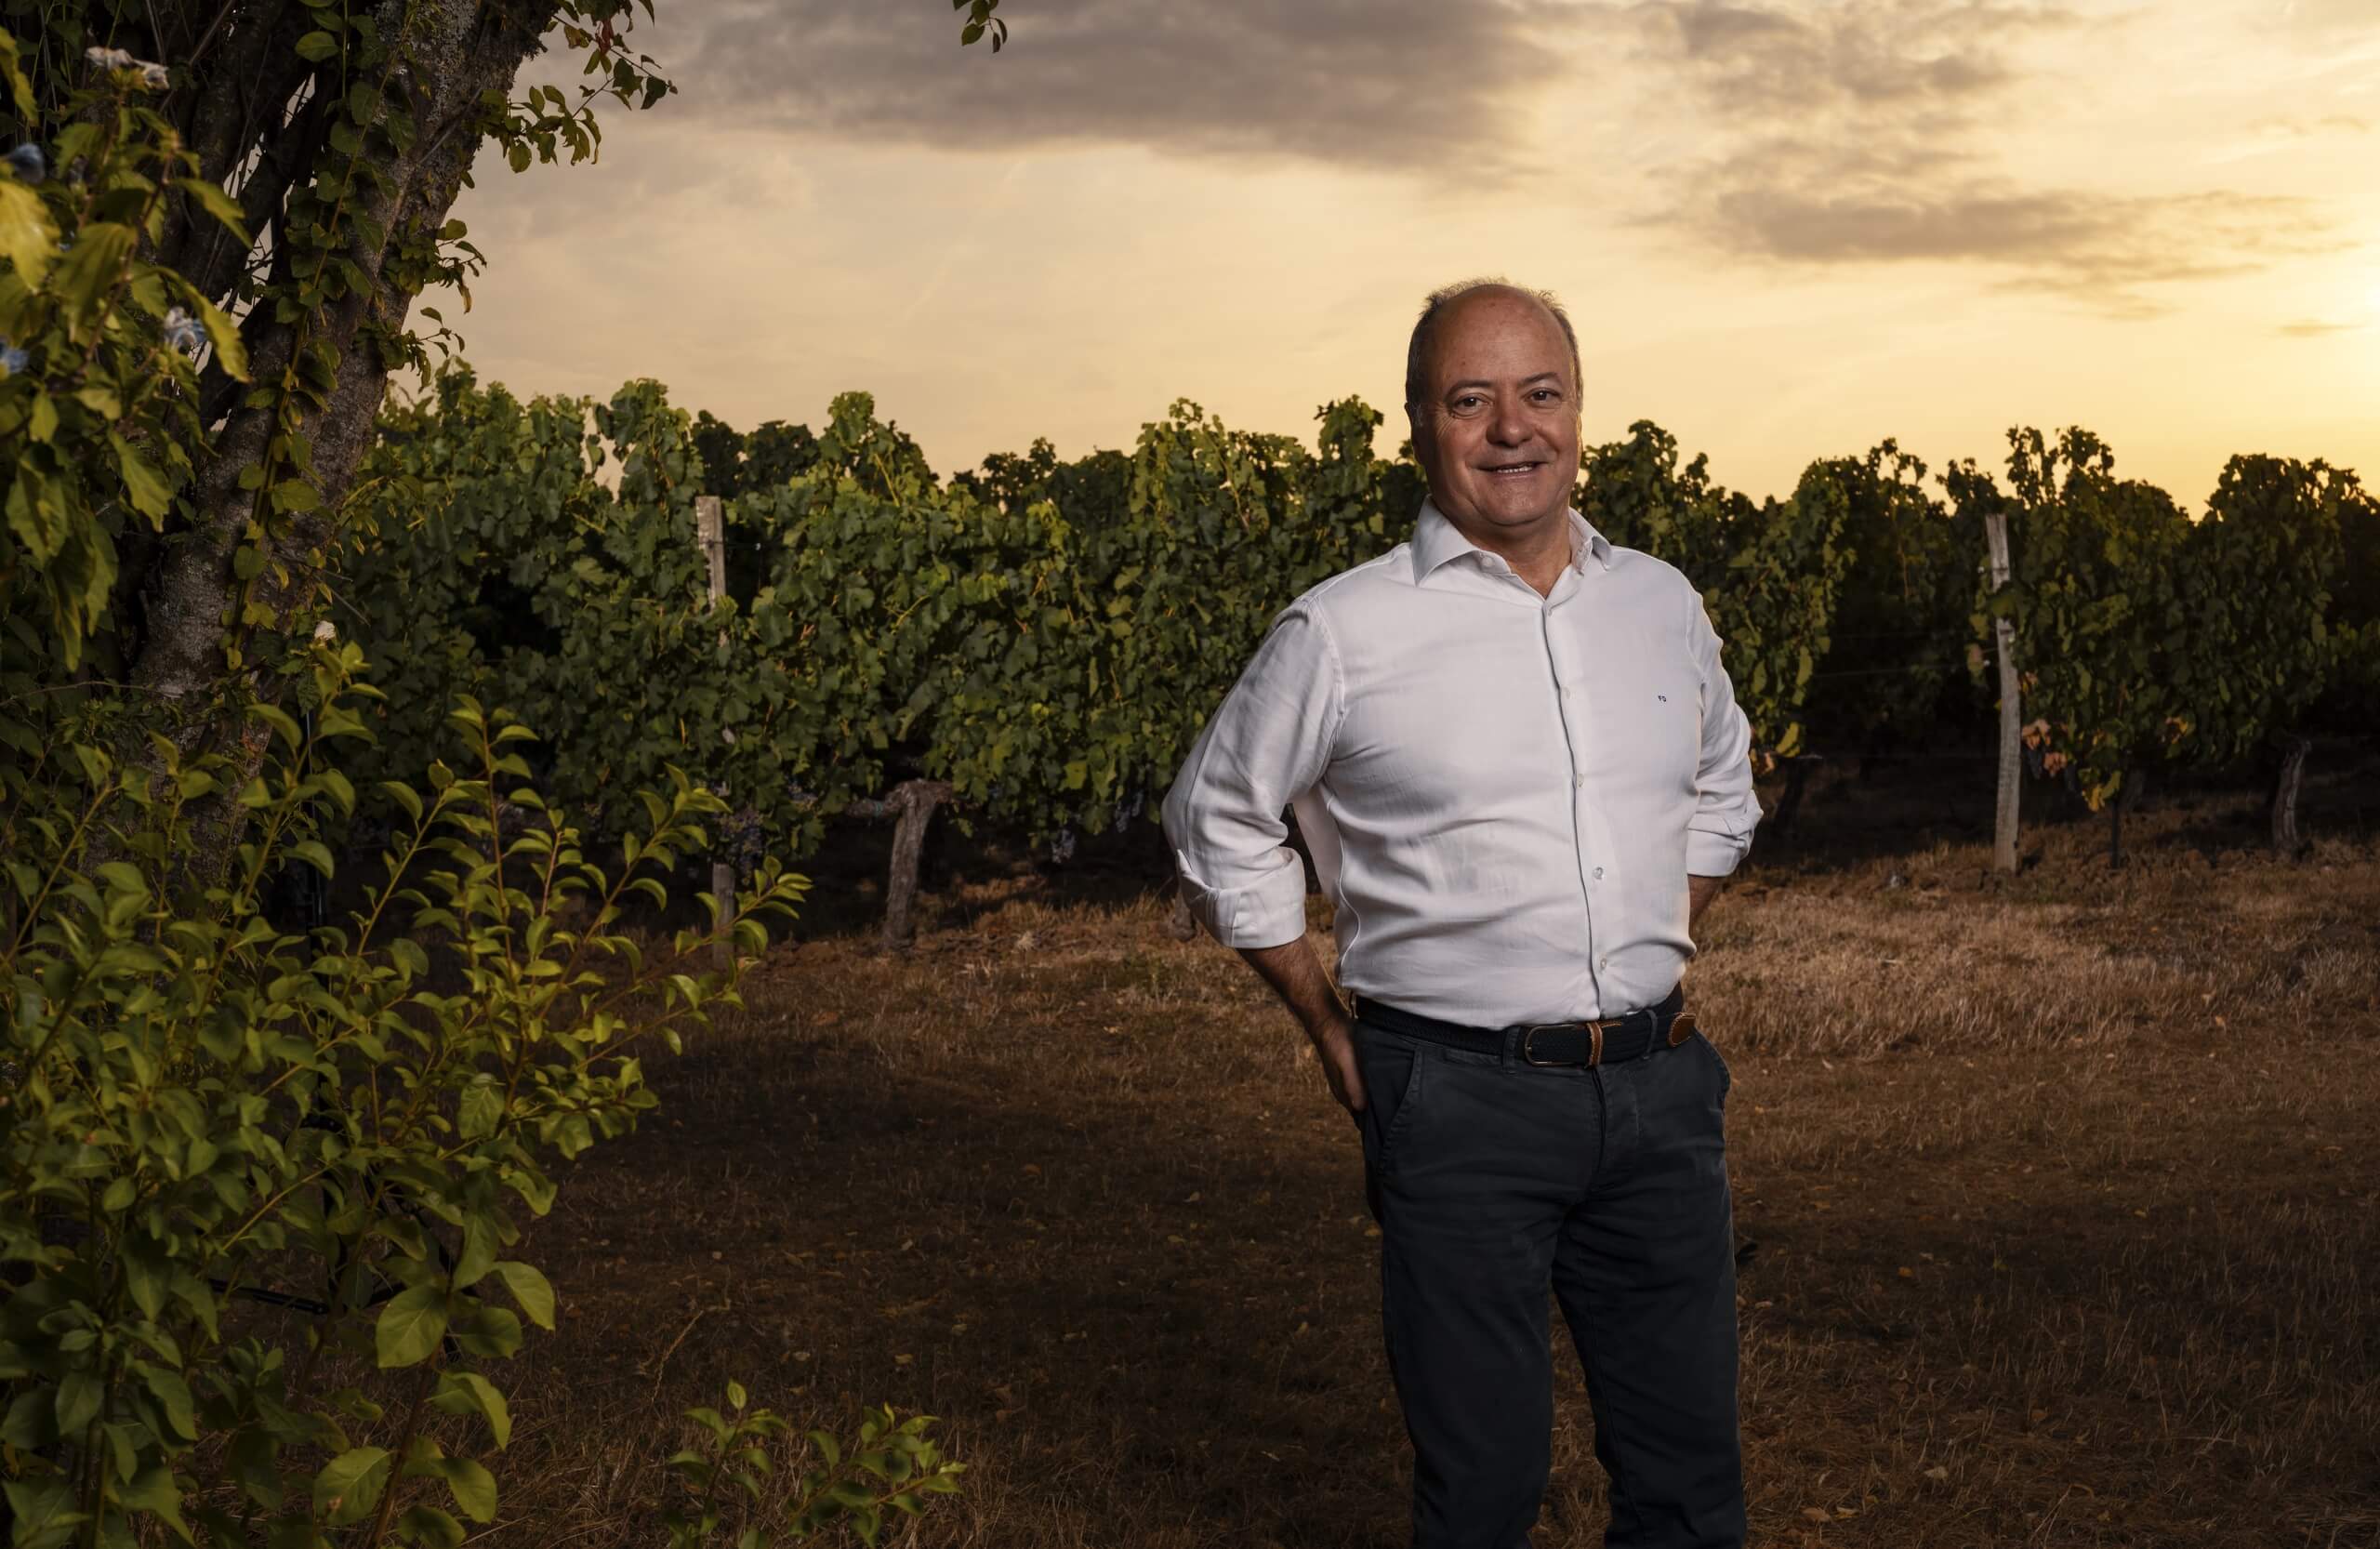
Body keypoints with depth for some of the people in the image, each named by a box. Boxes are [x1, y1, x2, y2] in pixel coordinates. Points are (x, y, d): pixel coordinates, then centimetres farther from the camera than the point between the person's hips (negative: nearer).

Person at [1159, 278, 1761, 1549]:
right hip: (1457, 1099, -4)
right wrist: (1328, 1032, 3)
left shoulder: (1663, 606, 7)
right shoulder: (1341, 635, -6)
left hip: (1657, 1086, 4)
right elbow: (1218, 825, 6)